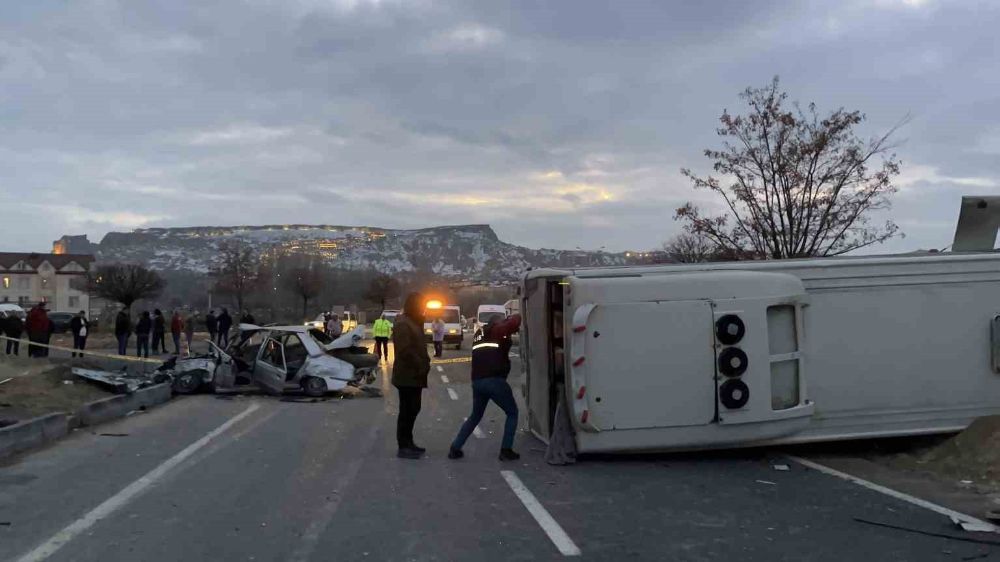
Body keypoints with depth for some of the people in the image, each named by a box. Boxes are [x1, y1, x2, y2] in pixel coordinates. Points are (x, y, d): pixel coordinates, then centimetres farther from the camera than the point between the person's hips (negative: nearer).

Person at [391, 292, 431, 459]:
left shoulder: (413, 322, 16)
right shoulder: (403, 324, -17)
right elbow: (405, 350, -25)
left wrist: (424, 364, 7)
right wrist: (421, 366, -19)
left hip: (414, 375, 10)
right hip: (407, 376, -10)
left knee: (412, 410, 15)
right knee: (407, 411, -5)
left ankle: (408, 443, 24)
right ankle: (403, 447, 0)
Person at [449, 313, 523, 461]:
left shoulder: (479, 335, 23)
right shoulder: (499, 330, 4)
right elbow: (515, 321, -11)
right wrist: (517, 317, 13)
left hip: (477, 381, 6)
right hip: (495, 380, -6)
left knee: (475, 416, 23)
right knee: (512, 413, 12)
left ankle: (455, 448, 17)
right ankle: (506, 450, 4)